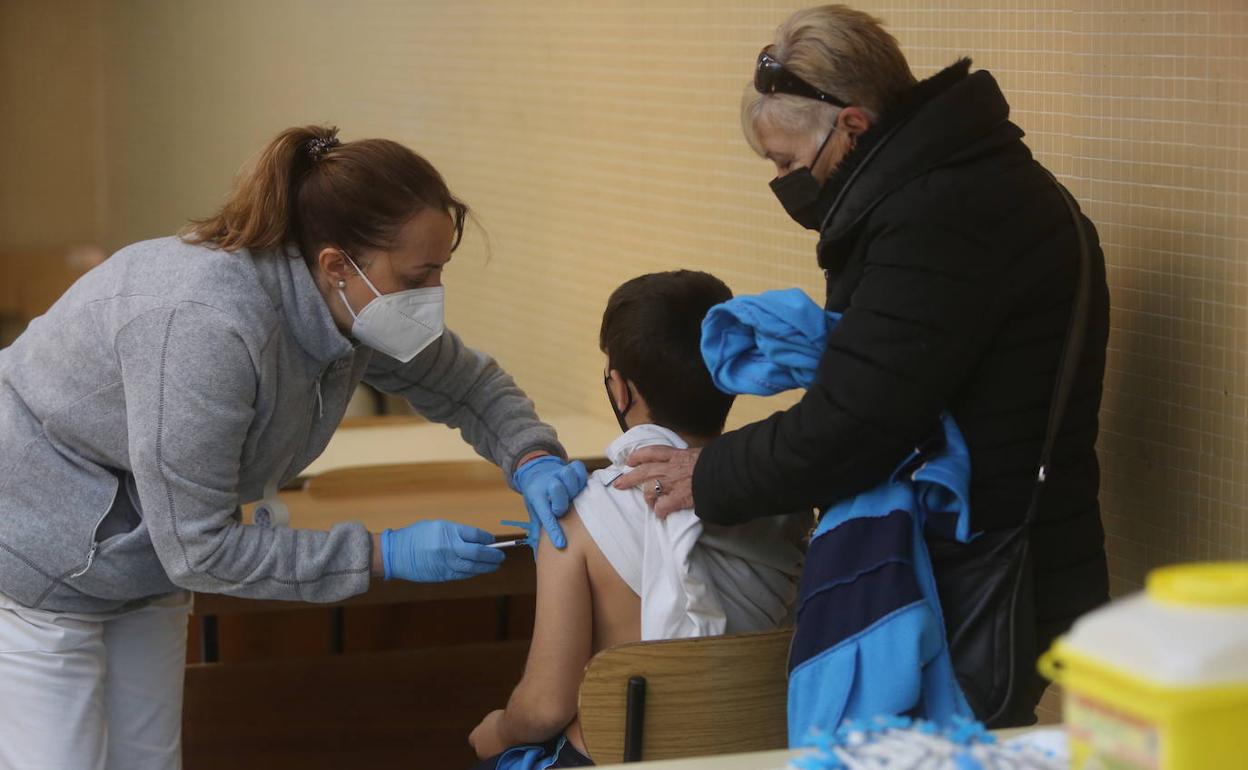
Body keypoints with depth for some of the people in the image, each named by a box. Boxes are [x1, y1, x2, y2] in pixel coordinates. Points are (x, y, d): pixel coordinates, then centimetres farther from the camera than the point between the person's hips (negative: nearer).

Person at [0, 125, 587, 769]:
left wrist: (533, 458, -14)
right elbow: (198, 549, -30)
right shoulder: (206, 328, -36)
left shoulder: (355, 305, -11)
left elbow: (466, 382, 8)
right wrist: (384, 555, -28)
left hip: (141, 568, 8)